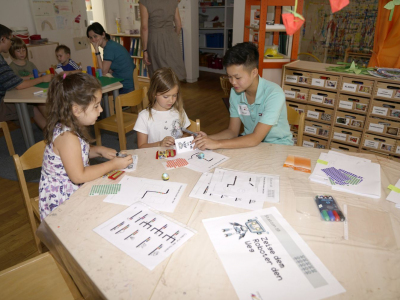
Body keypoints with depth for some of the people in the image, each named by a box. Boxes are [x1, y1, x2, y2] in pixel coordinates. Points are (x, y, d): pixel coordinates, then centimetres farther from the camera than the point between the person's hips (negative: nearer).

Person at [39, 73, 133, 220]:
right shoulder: (67, 137, -29)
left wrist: (99, 150, 0)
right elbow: (78, 176, -28)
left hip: (74, 190, 9)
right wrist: (113, 165, -21)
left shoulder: (72, 127, 0)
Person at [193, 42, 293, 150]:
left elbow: (255, 139, -27)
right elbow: (233, 131, -1)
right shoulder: (235, 92, -6)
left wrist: (217, 143, -31)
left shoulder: (273, 94, -24)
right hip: (249, 143, 4)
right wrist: (208, 138, -19)